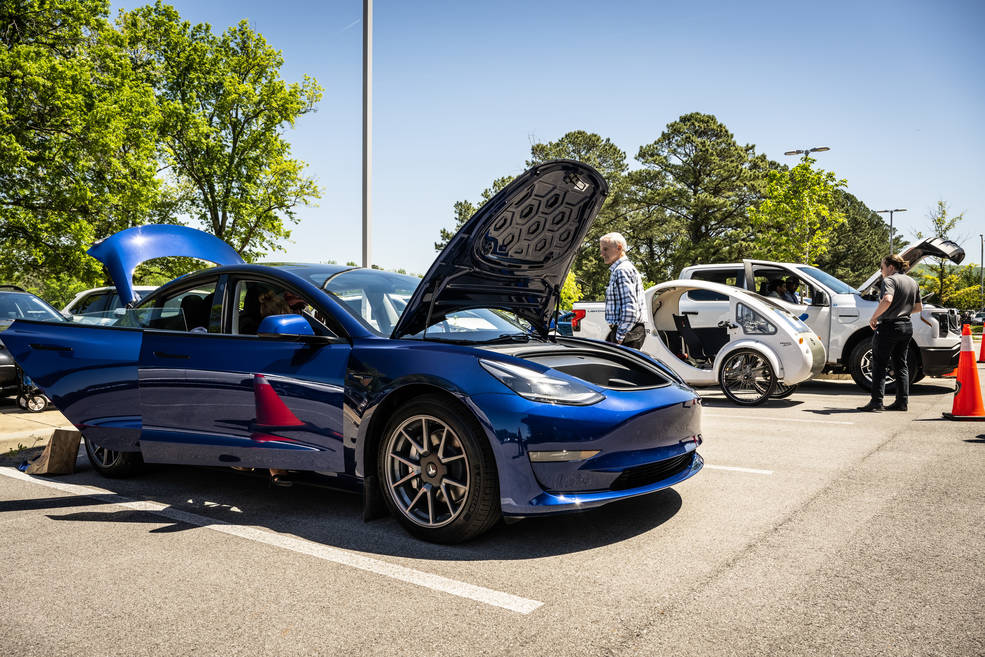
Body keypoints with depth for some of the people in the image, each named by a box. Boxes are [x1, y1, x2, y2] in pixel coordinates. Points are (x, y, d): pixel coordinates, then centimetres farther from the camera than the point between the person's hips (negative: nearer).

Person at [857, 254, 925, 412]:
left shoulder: (889, 280, -11)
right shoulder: (913, 282, 15)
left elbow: (887, 300, -30)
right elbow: (919, 307, 21)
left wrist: (874, 317, -21)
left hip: (889, 326, -8)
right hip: (907, 327, 8)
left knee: (879, 365, -3)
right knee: (901, 365, 14)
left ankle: (876, 401, -7)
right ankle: (902, 401, 15)